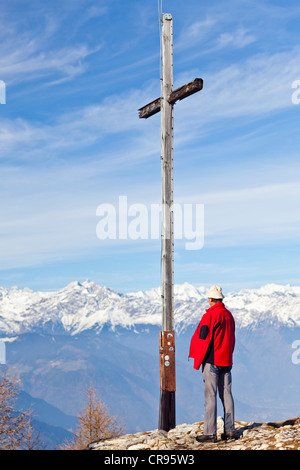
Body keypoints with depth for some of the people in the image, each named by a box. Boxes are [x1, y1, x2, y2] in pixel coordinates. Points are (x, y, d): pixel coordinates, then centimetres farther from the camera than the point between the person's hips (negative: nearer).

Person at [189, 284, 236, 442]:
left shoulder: (210, 315, -12)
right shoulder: (229, 315, 10)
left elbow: (202, 338, -13)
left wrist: (197, 362, -6)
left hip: (212, 360, -7)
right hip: (226, 361, 7)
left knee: (210, 396, -5)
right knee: (226, 394, 10)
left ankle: (210, 432, -5)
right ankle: (229, 430, 12)